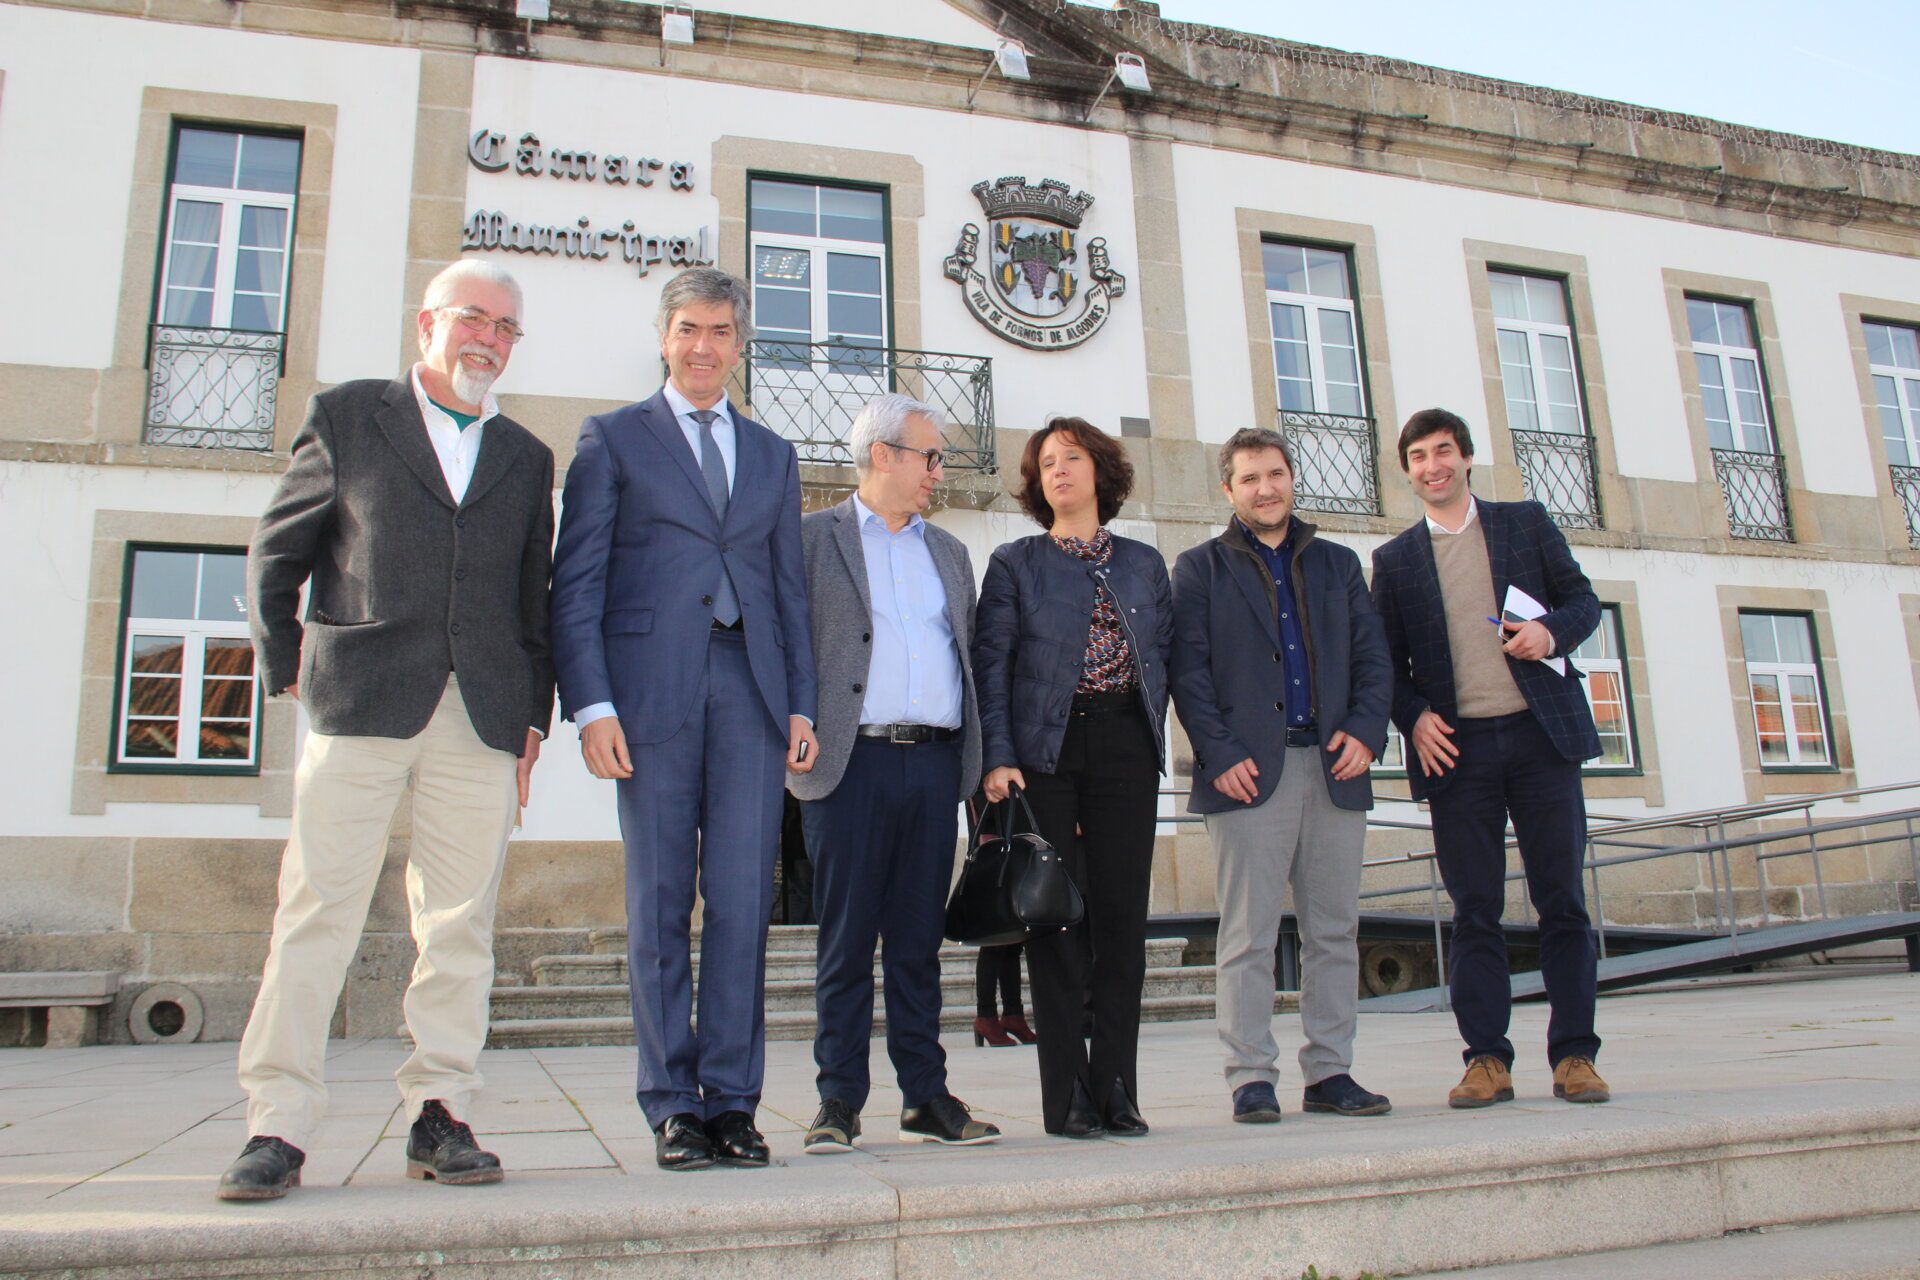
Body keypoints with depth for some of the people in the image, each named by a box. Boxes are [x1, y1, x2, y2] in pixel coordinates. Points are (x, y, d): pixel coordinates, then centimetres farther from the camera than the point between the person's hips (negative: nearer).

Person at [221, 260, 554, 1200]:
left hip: (482, 716, 2)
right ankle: (277, 1126, 5)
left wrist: (532, 715, 9)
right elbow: (275, 552, 13)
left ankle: (440, 1117, 11)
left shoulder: (525, 458, 18)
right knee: (316, 910, -3)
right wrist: (286, 668, 7)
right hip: (361, 701, -2)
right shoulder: (346, 418, 12)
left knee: (460, 923, 3)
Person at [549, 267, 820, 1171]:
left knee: (743, 901, 0)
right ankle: (672, 1105, 11)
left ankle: (732, 1100, 9)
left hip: (750, 689, 3)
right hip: (653, 689, -2)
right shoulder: (612, 438, 11)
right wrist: (591, 703, -8)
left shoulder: (772, 455, 21)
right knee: (659, 904, 2)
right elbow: (575, 582, 3)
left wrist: (801, 703, 7)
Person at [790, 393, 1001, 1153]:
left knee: (918, 939, 8)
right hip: (853, 760, -4)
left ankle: (926, 1097, 15)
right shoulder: (812, 538, 5)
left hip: (934, 762, 4)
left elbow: (968, 656, 19)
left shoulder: (948, 552, 21)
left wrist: (979, 758, 10)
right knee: (846, 940, 0)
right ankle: (840, 1101, 9)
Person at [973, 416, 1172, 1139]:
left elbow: (1164, 657, 14)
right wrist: (999, 758, -12)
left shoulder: (1144, 563, 16)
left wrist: (1151, 733, 1)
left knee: (1123, 917, 1)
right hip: (1047, 752, -2)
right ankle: (1068, 1097, 6)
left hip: (1127, 750, 3)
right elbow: (991, 666, -1)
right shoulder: (1015, 564, 8)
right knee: (1059, 920, -2)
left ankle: (1117, 1090, 10)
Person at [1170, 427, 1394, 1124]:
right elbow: (1189, 671, 0)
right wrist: (1219, 753, -11)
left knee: (1335, 931, 6)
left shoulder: (1338, 564, 19)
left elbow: (1373, 658, 13)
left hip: (1336, 769, 4)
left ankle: (1330, 1072, 15)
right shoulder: (1201, 568, 9)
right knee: (1248, 935, -2)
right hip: (1249, 771, -3)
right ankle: (1251, 1079, 5)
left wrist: (1365, 730, -4)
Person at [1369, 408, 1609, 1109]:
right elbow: (1387, 658, 10)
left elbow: (1583, 598, 12)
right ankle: (1487, 1058, 8)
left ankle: (1574, 1054, 10)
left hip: (1540, 733, 0)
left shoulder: (1526, 522, 12)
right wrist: (1413, 715, -7)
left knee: (1562, 900, 1)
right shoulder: (1394, 559, 12)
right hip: (1455, 745, 0)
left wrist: (1553, 630, -10)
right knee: (1474, 911, 2)